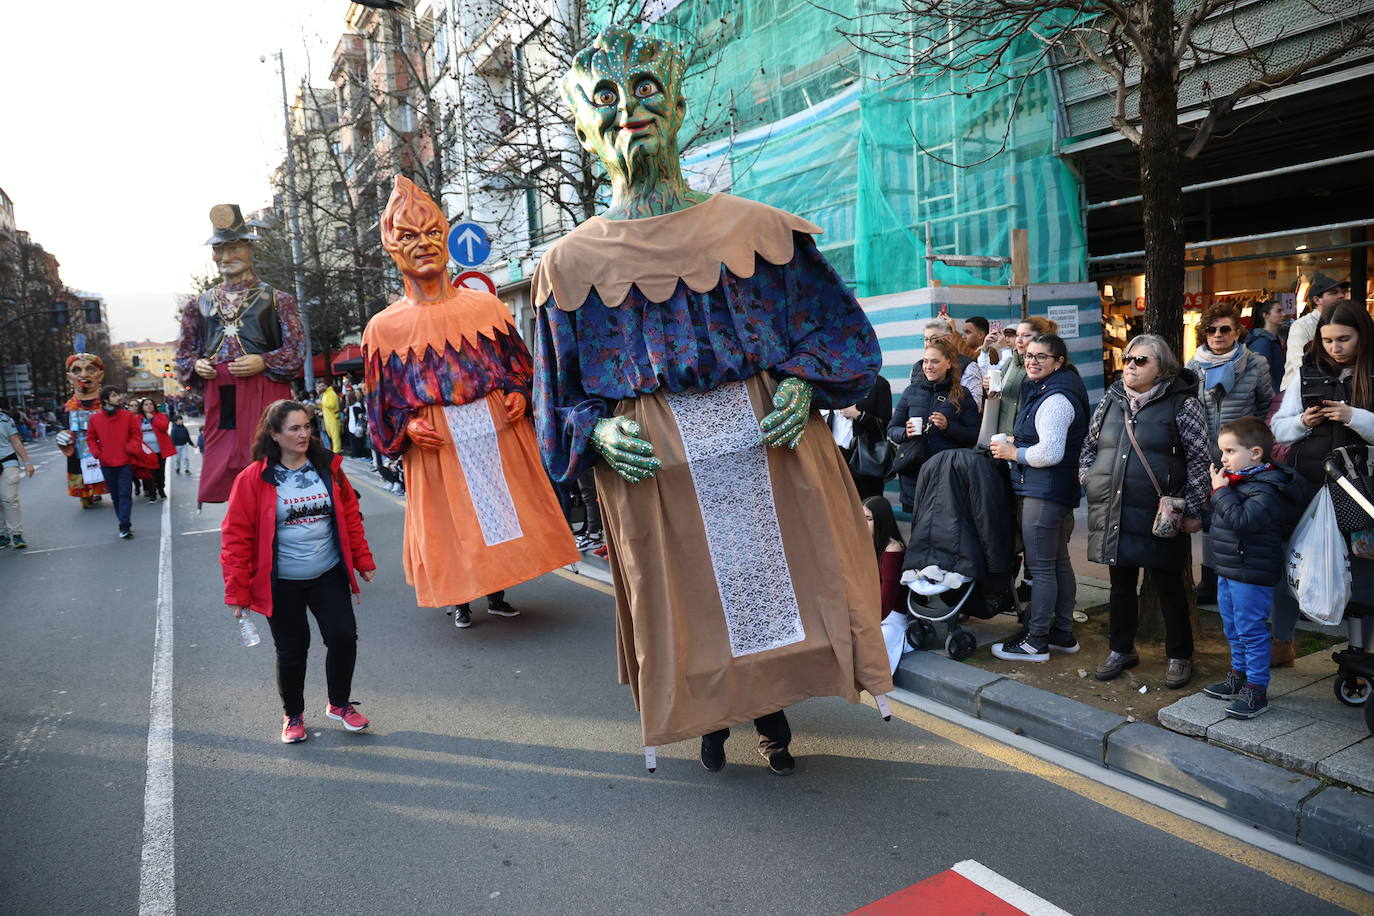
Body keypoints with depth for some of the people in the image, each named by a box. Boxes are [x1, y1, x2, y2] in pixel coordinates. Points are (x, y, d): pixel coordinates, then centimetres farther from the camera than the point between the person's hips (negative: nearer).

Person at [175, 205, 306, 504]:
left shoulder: (276, 300, 5)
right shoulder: (200, 305, 16)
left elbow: (297, 350, 0)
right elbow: (184, 352, 22)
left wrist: (263, 362, -14)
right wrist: (196, 365, 0)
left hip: (264, 392, -4)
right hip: (219, 397, 4)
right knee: (223, 465, 3)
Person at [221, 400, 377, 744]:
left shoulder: (328, 468, 1)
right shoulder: (253, 479, -10)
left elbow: (350, 516, 9)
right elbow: (236, 536, -8)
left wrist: (363, 560, 10)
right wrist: (238, 592, -8)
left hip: (329, 576, 3)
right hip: (282, 584, -3)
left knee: (344, 637, -1)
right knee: (292, 651, 8)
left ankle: (339, 704, 24)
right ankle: (293, 715, 32)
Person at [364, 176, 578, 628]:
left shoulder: (486, 306, 3)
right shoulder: (384, 327, 0)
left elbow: (519, 362, 10)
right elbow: (382, 401, 6)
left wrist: (518, 394, -7)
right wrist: (406, 425, -10)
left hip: (498, 430, 2)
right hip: (436, 443, -1)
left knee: (501, 508, 9)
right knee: (451, 522, 7)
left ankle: (496, 591, 28)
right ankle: (460, 599, 27)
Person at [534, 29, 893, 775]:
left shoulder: (759, 229, 1)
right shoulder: (570, 264, 1)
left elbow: (837, 327, 7)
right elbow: (561, 402, 6)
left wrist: (802, 383, -11)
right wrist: (599, 434, -13)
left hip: (771, 452, 1)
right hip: (653, 475, 0)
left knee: (778, 580, 11)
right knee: (687, 604, 11)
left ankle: (770, 712, 40)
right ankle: (711, 716, 40)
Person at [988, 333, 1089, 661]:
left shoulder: (1054, 399, -16)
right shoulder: (1041, 391, 17)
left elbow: (1050, 453, -24)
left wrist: (1012, 453, -12)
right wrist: (1015, 444, 13)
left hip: (1043, 493, -11)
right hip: (1058, 490, 11)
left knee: (1041, 568, -5)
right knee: (1059, 563, 16)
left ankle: (1036, 641, 2)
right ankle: (1063, 633, 26)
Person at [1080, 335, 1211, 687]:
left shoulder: (1182, 403, -5)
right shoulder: (1111, 401, 9)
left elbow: (1200, 459, -6)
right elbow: (1089, 445, 21)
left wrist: (1193, 510, -9)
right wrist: (1088, 480, 7)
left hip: (1158, 516, -4)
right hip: (1113, 514, 5)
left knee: (1169, 586, 8)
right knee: (1121, 584, 15)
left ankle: (1179, 656, 23)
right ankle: (1121, 649, 29)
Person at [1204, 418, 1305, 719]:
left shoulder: (1265, 489, -21)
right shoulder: (1240, 480, 8)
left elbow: (1241, 521, -32)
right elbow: (1221, 517, 16)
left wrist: (1221, 491, -23)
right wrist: (1219, 489, 0)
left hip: (1251, 576, -10)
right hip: (1228, 570, 10)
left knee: (1251, 631, -1)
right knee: (1233, 628, 21)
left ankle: (1257, 691, 9)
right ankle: (1239, 677, 36)